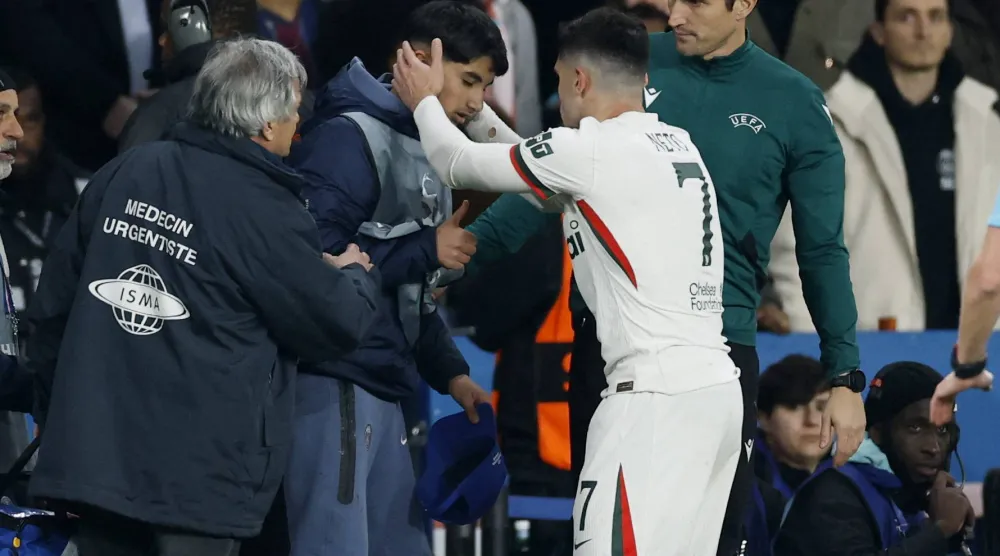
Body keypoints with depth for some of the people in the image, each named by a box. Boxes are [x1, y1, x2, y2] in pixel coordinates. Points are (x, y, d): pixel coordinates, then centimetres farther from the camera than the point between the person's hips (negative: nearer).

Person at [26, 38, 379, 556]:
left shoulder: (124, 173, 7)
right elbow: (339, 327, -2)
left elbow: (52, 305, 13)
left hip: (92, 455, 5)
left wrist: (55, 412, 24)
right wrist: (357, 276, 20)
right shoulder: (264, 212, -10)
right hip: (196, 473, -5)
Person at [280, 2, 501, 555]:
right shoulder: (347, 138, -12)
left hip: (384, 392, 10)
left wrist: (450, 372, 12)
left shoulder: (425, 152, 18)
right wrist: (426, 251, -15)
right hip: (333, 387, -10)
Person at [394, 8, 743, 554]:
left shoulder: (591, 150, -7)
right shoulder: (677, 146, 17)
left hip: (656, 399, -9)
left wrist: (425, 101, 25)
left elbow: (459, 165, 5)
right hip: (718, 386, 9)